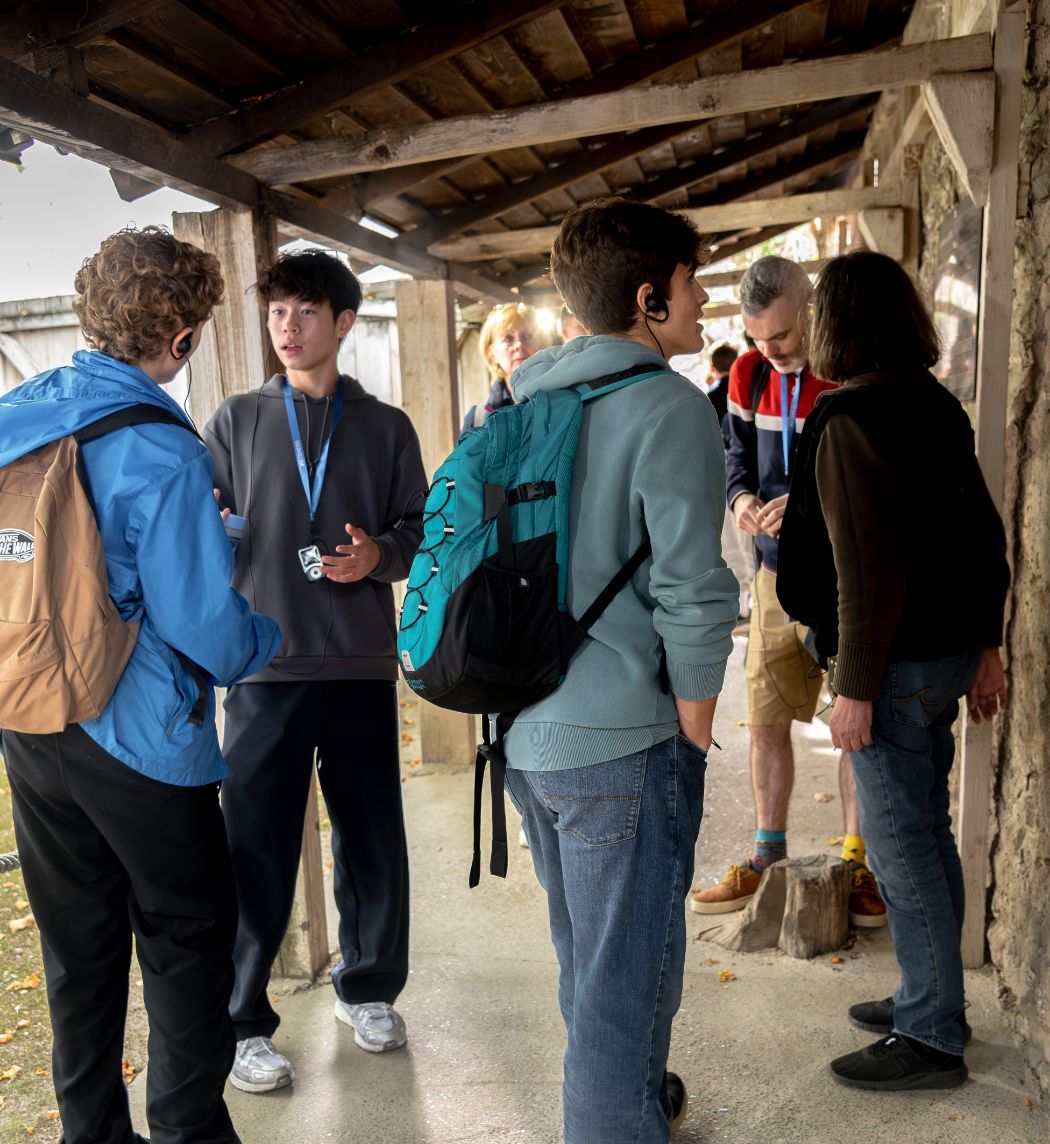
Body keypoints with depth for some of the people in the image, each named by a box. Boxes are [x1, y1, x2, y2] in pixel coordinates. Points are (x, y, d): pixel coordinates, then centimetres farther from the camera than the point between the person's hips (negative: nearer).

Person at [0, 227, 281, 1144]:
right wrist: (269, 636, 1)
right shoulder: (161, 453, -21)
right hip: (140, 737, -7)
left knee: (77, 946, 20)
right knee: (186, 944, 11)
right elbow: (207, 630, -21)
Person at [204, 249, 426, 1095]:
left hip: (361, 667, 1)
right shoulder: (236, 421, 7)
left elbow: (422, 531, 8)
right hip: (264, 668, -1)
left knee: (374, 842, 12)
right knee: (258, 850, 4)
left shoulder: (386, 428, 8)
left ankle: (368, 987, 35)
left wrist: (380, 556, -12)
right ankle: (244, 1022, 24)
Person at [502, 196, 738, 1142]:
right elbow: (693, 597, -19)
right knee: (626, 980, 8)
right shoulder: (670, 408, -14)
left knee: (585, 957, 25)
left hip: (527, 736, 8)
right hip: (624, 744, -8)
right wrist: (694, 734, -5)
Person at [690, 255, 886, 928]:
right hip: (778, 572, 5)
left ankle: (858, 860, 23)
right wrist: (742, 498, -8)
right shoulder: (750, 375, 4)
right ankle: (769, 854, 27)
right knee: (767, 719, 10)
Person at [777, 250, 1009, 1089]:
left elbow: (866, 569, -21)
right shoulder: (938, 406, 9)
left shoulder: (849, 420, -17)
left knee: (902, 848, 3)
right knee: (927, 832, 19)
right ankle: (932, 999, 35)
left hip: (897, 663, -9)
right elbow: (986, 535, 12)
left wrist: (856, 688, -16)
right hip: (949, 650, 9)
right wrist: (986, 648, 18)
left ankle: (932, 1037, 19)